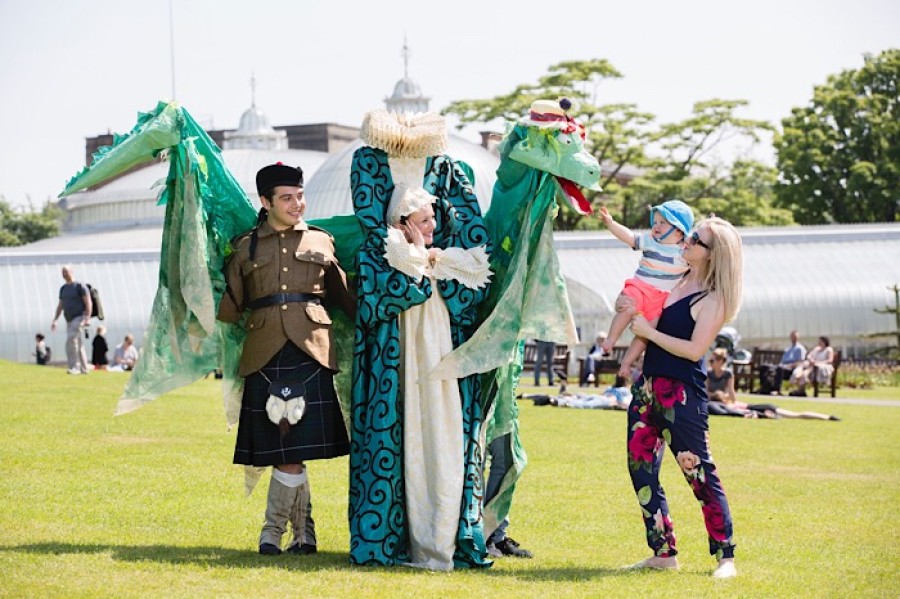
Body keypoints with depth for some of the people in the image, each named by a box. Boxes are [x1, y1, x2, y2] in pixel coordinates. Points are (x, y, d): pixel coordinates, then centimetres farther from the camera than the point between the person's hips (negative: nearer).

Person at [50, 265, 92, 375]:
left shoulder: (79, 286, -4)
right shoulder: (63, 289, 17)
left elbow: (88, 303, -9)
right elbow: (60, 306, 22)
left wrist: (87, 318, -19)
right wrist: (54, 320, 16)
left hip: (79, 318, -8)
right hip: (69, 320, 8)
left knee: (71, 339, -22)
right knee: (78, 345, 9)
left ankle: (75, 367, -21)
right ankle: (83, 369, 15)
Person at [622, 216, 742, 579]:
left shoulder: (713, 299, -10)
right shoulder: (675, 281, 12)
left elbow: (695, 349, -18)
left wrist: (649, 331, -13)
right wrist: (629, 308, 4)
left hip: (682, 394, -8)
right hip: (647, 386, 8)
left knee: (699, 473, -6)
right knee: (641, 469, 7)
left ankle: (725, 557, -1)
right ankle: (663, 553, 13)